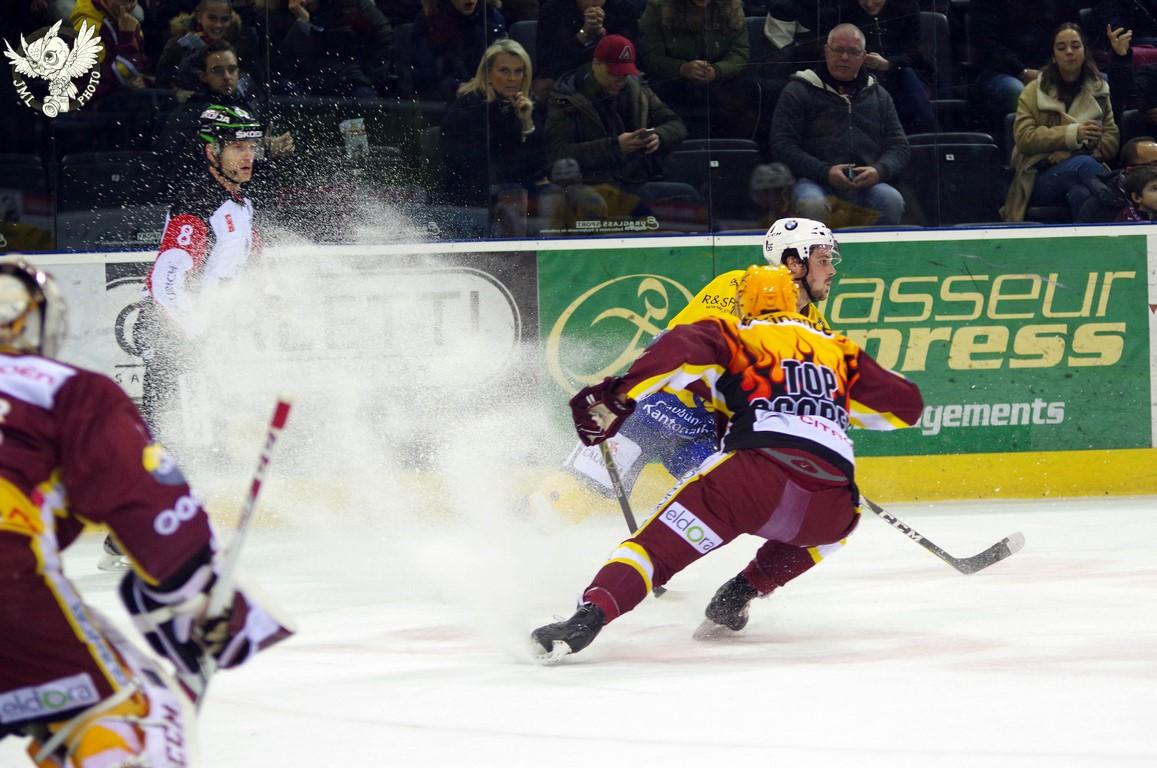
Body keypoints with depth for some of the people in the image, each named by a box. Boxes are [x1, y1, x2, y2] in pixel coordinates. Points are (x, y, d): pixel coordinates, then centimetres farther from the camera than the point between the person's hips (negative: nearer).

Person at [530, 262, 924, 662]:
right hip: (829, 504, 3)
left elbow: (681, 349, -3)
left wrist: (619, 396, -6)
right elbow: (906, 403, 36)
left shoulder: (734, 334, 19)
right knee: (839, 517, 37)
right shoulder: (838, 348, 30)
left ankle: (589, 617, -30)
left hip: (758, 472, -3)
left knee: (662, 540, -4)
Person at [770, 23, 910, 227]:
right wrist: (825, 172, -13)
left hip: (866, 182, 3)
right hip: (814, 181, -3)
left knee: (892, 201, -31)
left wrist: (880, 170, -7)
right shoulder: (799, 91, 10)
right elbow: (782, 146, 1)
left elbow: (900, 147, 18)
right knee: (812, 205, -39)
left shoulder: (878, 95, 22)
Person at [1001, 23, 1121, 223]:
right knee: (1084, 164, -36)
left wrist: (1074, 152, -11)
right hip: (1041, 178, -1)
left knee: (1081, 193, -38)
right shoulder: (1033, 92, 11)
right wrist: (1073, 134, -15)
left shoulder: (1099, 90, 19)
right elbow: (1024, 138, -3)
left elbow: (1112, 139, 8)